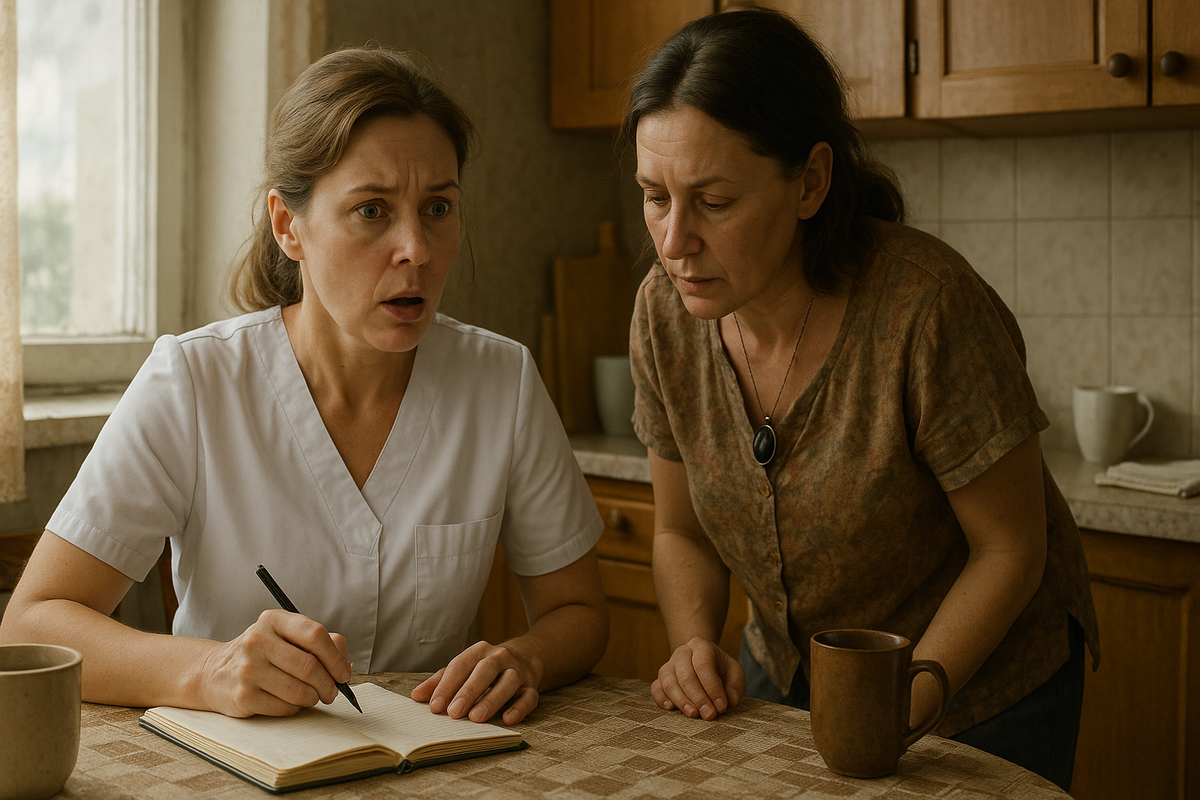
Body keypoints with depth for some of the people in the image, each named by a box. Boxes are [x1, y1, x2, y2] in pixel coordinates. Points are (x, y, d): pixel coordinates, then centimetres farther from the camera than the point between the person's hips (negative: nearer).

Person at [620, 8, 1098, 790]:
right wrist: (695, 645, -19)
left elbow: (1009, 548, -18)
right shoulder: (666, 312, -16)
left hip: (976, 686, -4)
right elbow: (681, 533, -1)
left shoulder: (927, 308, -31)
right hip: (788, 667, 4)